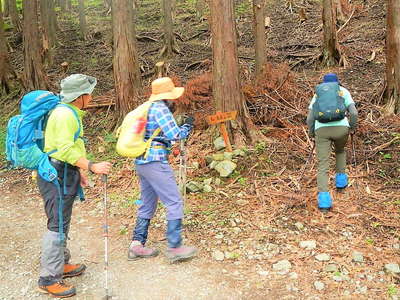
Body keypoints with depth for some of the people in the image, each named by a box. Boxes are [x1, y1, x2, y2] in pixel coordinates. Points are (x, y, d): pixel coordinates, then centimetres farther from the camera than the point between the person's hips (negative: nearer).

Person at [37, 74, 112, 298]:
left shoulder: (71, 113, 17)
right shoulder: (64, 114, -17)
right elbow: (65, 150, -26)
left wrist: (80, 171, 23)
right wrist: (92, 166, -28)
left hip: (65, 173, 11)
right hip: (57, 175, -11)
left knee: (63, 223, 19)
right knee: (57, 225, -8)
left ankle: (62, 264, 32)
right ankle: (49, 279, -2)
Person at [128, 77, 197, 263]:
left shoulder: (148, 108, 17)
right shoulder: (161, 108, -11)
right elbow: (174, 135, -13)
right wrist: (188, 126, 4)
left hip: (141, 162, 10)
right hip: (155, 162, -10)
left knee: (147, 205, 16)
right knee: (175, 203, -4)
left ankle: (137, 245, 17)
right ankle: (175, 248, -2)